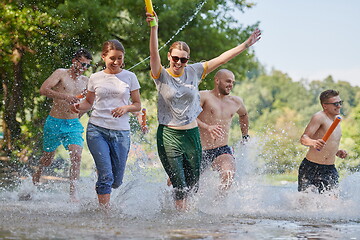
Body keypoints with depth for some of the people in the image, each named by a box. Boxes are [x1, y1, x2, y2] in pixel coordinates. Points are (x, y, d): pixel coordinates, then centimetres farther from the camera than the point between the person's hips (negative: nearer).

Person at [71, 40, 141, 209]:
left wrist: (126, 108, -13)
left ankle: (101, 189, 40)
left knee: (116, 181, 6)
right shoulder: (95, 78, 6)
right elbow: (89, 102, 16)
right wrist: (79, 107, -7)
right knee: (106, 176, -15)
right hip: (97, 130, -1)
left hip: (121, 132, 1)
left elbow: (138, 105, 9)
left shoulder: (129, 77, 6)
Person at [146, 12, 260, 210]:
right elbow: (154, 54, -23)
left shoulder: (194, 72, 4)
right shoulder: (162, 75, -6)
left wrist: (246, 44, 4)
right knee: (180, 186, -8)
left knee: (192, 184, 13)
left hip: (192, 134, 4)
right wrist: (154, 28, -38)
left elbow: (221, 59, 5)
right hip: (169, 134, -4)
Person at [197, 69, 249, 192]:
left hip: (222, 150, 3)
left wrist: (245, 136, 38)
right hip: (201, 150, -3)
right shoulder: (204, 96, -5)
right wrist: (207, 127, -36)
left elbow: (243, 115, 39)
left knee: (228, 175, -32)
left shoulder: (236, 102, 15)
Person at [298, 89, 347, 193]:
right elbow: (303, 138, -21)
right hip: (310, 168, -6)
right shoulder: (319, 117, -12)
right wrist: (314, 142, -43)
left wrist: (337, 152, 8)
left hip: (330, 169, 6)